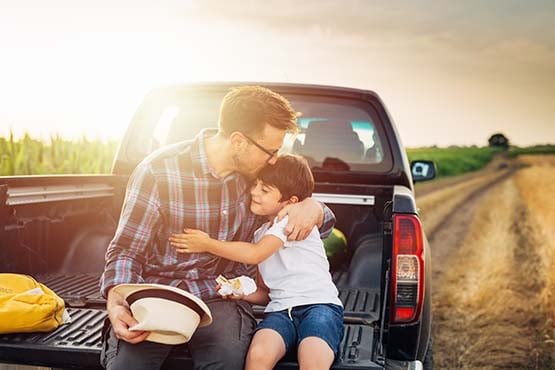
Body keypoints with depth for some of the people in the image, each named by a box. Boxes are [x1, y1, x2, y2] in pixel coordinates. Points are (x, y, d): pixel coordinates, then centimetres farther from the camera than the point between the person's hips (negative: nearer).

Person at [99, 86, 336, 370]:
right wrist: (116, 304, -24)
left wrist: (312, 208, -8)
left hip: (221, 296, 2)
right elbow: (126, 250, -5)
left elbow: (324, 222, 17)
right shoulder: (159, 170, -10)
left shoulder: (258, 173, 3)